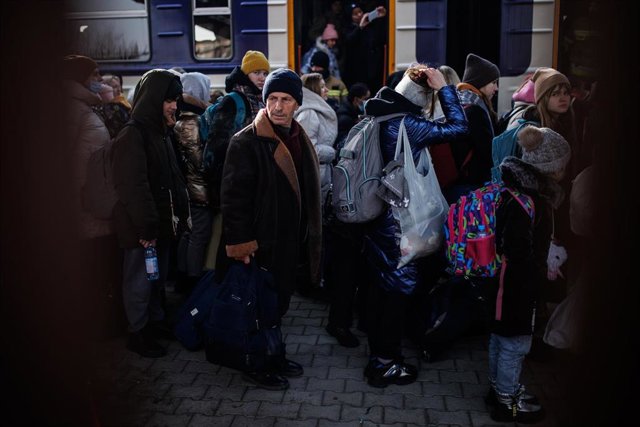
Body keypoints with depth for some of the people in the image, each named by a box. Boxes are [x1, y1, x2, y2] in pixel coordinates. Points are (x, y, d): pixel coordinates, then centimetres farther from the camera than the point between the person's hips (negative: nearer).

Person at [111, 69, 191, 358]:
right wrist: (146, 227, -21)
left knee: (158, 277, 19)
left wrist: (181, 212, 9)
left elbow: (173, 177, 15)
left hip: (162, 222, 8)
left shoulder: (161, 132, 11)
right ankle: (138, 334, 19)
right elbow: (133, 186, -22)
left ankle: (156, 323, 34)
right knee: (140, 280, 5)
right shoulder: (132, 135, -17)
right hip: (142, 227, -8)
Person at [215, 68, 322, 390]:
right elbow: (233, 198, -18)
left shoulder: (300, 140, 9)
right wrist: (240, 246, -21)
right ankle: (257, 365, 23)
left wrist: (308, 239, 15)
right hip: (259, 244, -7)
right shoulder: (246, 142, -14)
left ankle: (275, 358, 35)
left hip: (289, 243, 7)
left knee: (278, 303, 19)